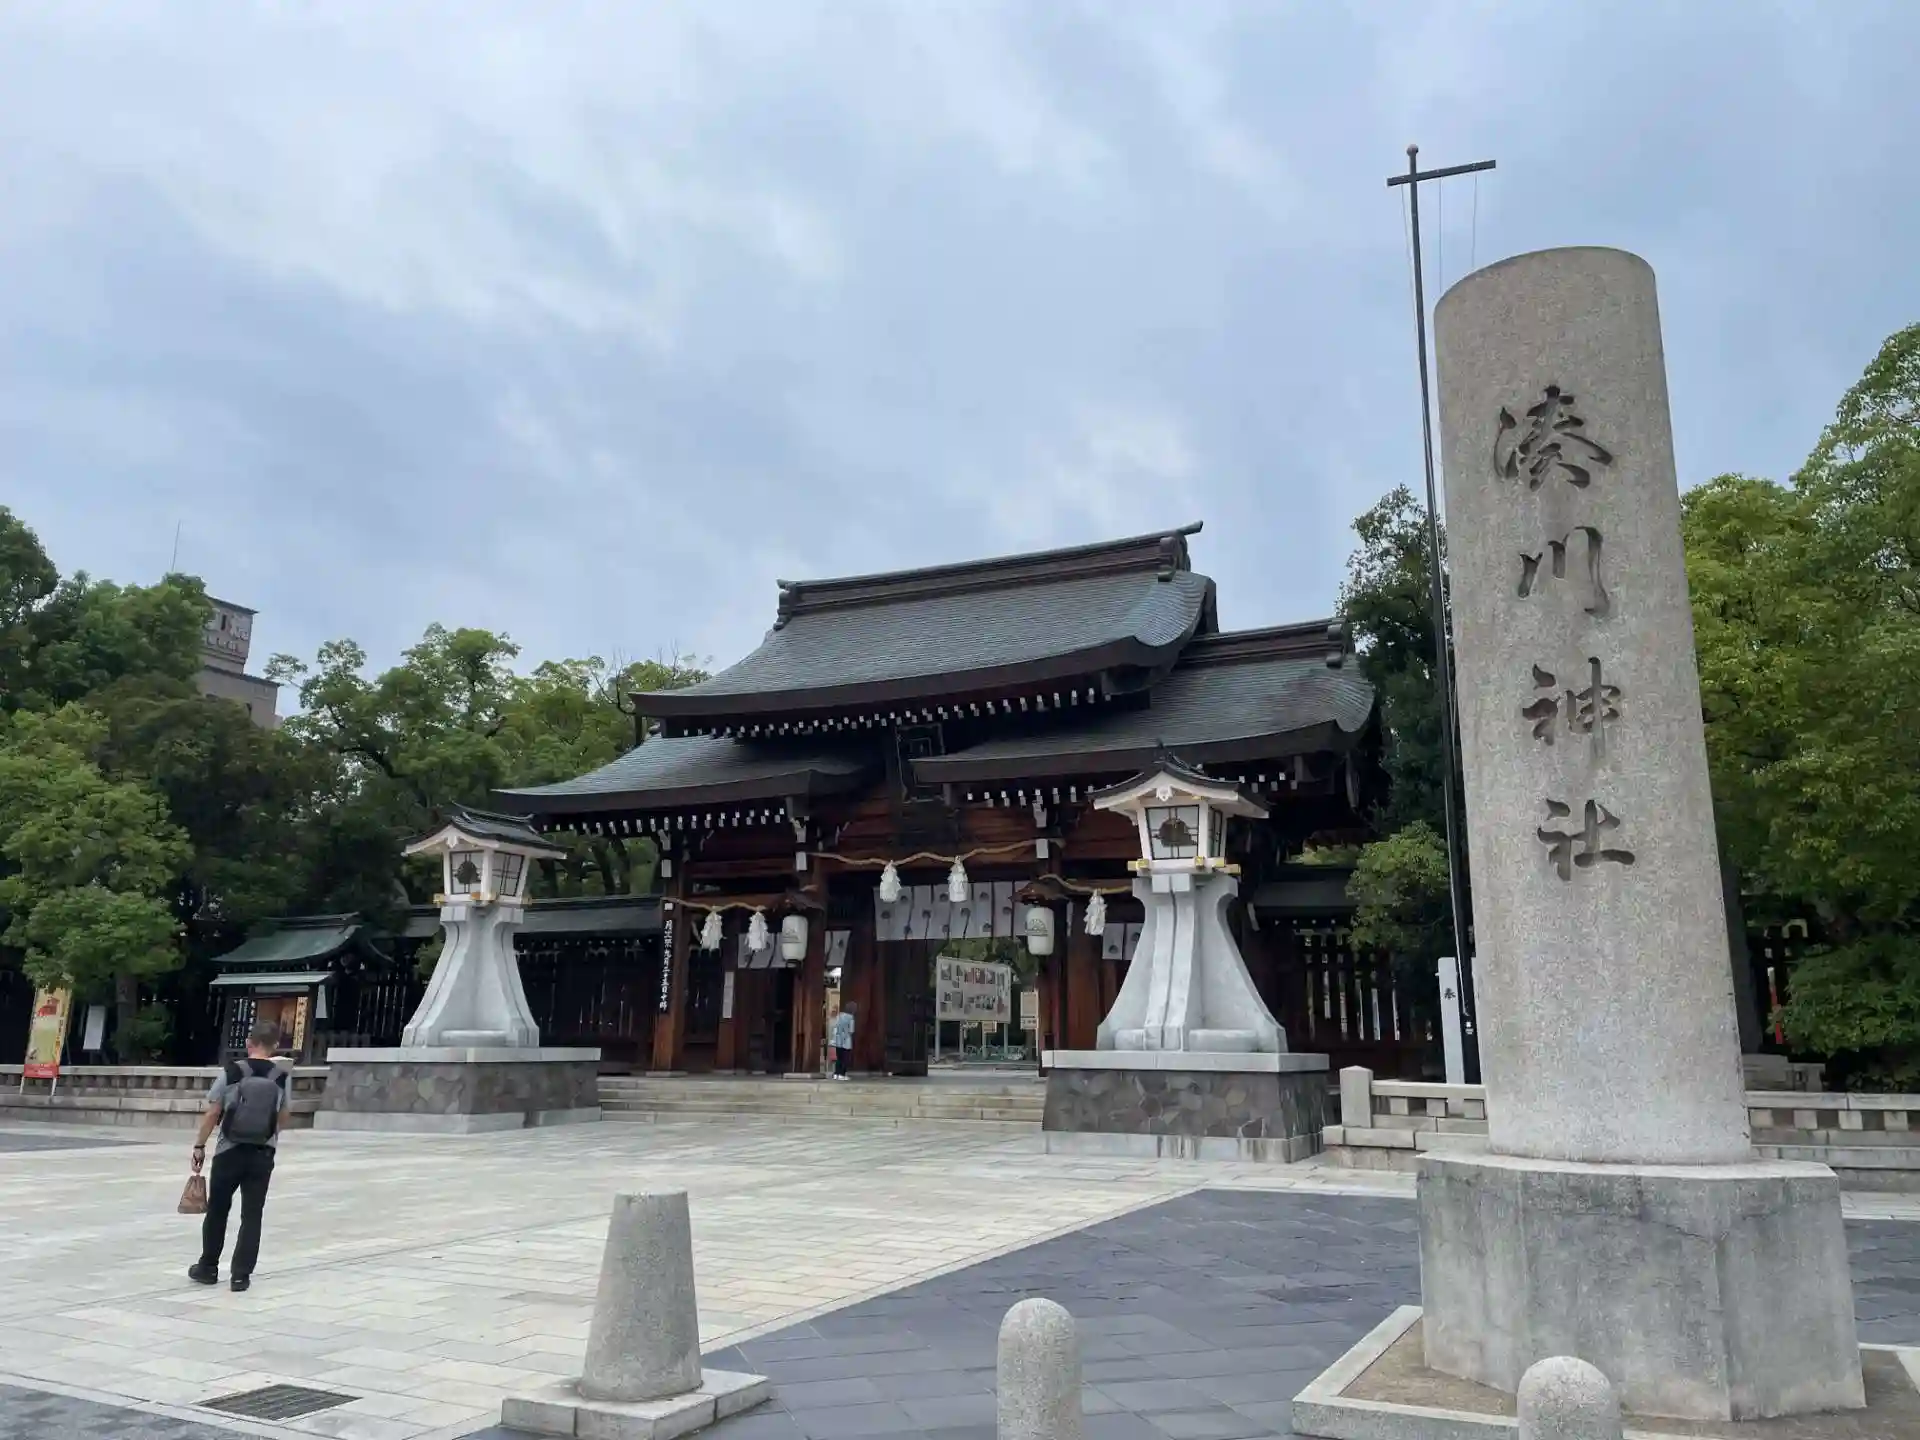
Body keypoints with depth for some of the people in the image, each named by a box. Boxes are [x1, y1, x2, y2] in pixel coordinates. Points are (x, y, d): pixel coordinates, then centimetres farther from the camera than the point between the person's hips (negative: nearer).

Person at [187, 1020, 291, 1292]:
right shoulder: (282, 1078, -4)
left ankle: (208, 1268, 28)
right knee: (252, 1214, 7)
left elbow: (212, 1114, -6)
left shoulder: (231, 1072, -8)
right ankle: (241, 1274, 6)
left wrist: (199, 1146, 4)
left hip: (229, 1152, 0)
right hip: (262, 1154, 0)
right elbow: (282, 1118, 4)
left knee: (217, 1211, 17)